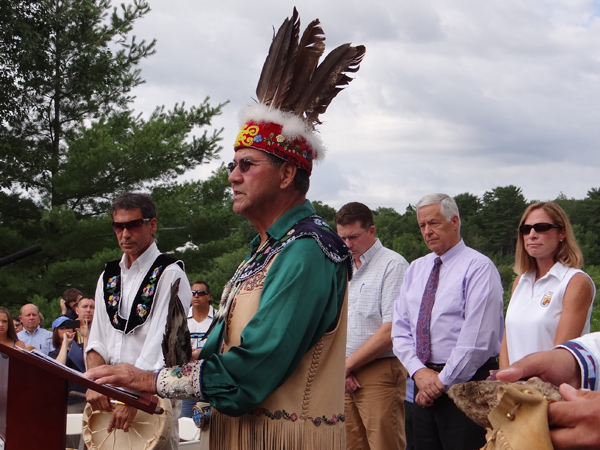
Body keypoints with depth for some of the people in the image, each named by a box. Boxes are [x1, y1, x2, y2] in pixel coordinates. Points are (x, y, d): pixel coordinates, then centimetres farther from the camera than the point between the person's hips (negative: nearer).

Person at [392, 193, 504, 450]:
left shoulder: (478, 267, -7)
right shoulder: (415, 270, 14)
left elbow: (477, 338, -15)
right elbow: (400, 330, 10)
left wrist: (442, 381, -12)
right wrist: (420, 372, -6)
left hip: (465, 383, -6)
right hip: (423, 386, 6)